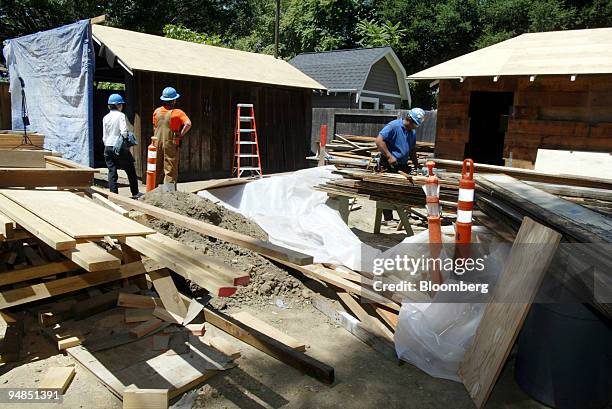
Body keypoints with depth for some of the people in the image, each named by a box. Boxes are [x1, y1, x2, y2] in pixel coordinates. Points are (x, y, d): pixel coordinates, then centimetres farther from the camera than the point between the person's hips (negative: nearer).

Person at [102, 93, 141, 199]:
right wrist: (127, 138, 2)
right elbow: (123, 131, -17)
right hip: (120, 147, -5)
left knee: (112, 172, 7)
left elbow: (104, 136, 9)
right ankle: (135, 193, 16)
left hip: (108, 147, 5)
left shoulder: (105, 117, 8)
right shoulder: (121, 115, -7)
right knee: (130, 170, 9)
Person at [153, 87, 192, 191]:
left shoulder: (157, 111, 5)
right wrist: (181, 135, -12)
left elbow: (154, 127, 11)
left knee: (157, 169, 15)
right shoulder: (177, 113, -10)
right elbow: (188, 124, -22)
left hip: (157, 143, 5)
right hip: (171, 144, -5)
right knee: (170, 171, 1)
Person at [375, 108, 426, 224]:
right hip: (389, 165, -7)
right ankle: (388, 219, 5)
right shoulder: (394, 126, -12)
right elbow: (379, 140, -19)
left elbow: (412, 150, 24)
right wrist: (389, 156, -22)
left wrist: (416, 165, 18)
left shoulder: (413, 132, 13)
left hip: (403, 165, 7)